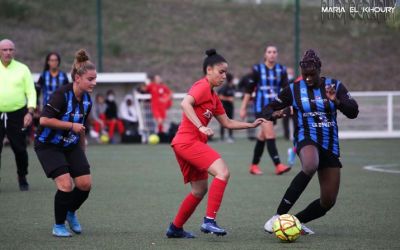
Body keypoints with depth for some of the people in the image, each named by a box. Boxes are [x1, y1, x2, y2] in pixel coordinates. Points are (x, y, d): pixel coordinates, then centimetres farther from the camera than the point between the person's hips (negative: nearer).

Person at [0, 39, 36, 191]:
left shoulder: (22, 69, 5)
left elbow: (31, 91, 4)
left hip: (17, 115, 0)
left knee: (20, 149, 1)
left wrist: (30, 112, -8)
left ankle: (22, 178, 19)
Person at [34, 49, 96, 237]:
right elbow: (44, 120, -29)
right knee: (66, 184, -18)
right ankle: (59, 225, 2)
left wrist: (82, 150, 22)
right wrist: (71, 125, -23)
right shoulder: (62, 94, -23)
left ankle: (71, 212, 27)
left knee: (85, 183, -3)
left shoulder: (87, 100, 0)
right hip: (48, 146, -7)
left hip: (71, 146, 7)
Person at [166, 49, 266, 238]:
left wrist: (251, 125, 16)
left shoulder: (213, 95, 20)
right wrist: (201, 127, -31)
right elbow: (185, 104, -26)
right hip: (188, 142, -10)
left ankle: (175, 228, 25)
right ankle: (209, 221, -26)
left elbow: (227, 123, 23)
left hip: (185, 144, 10)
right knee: (223, 172, -21)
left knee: (200, 189, 16)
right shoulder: (202, 86, -8)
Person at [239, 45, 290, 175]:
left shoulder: (281, 70, 5)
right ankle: (278, 165, -22)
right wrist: (243, 107, 0)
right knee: (270, 134, -16)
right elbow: (249, 89, 1)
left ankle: (254, 165, 24)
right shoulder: (258, 69, -3)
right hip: (261, 107, -4)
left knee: (263, 136, 13)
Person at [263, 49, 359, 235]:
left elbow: (353, 112, -5)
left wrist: (336, 101, -24)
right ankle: (278, 216, -36)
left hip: (330, 145, 3)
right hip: (306, 138, -3)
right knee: (310, 166, -40)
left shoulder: (335, 86, 3)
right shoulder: (294, 90, 2)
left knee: (328, 201, -1)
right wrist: (273, 114, -16)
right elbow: (268, 110, 9)